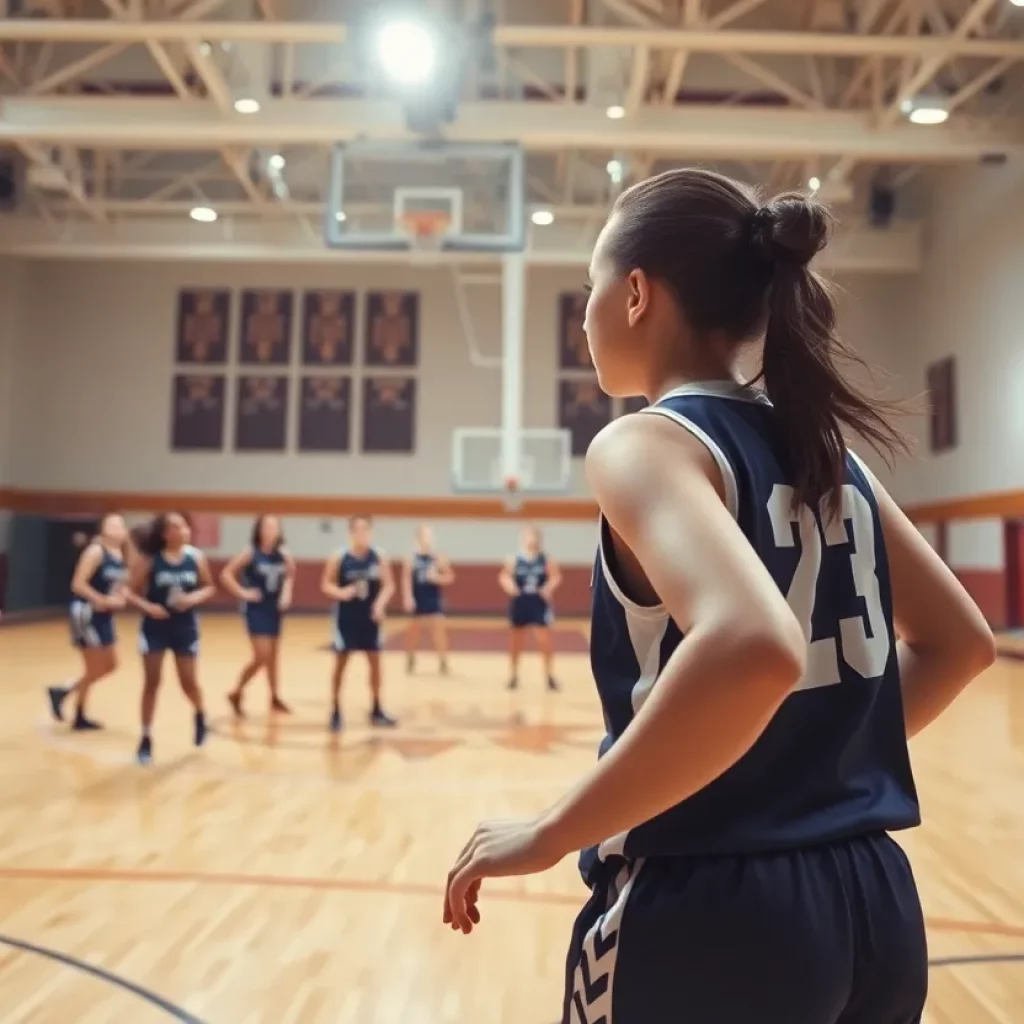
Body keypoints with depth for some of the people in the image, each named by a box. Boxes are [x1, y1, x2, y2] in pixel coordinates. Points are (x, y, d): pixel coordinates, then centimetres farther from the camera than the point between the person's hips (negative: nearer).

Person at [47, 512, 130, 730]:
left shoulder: (121, 555, 7)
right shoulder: (95, 551, -17)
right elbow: (78, 584, -21)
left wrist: (122, 597, -4)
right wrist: (103, 600, -23)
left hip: (104, 616, 9)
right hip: (86, 612, -9)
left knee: (110, 665, 15)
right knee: (94, 669, -2)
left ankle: (62, 692, 26)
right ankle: (79, 717, 16)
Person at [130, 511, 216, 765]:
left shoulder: (196, 557, -4)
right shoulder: (148, 559, -11)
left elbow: (209, 587, 5)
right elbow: (129, 590, -7)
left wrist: (195, 597, -15)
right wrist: (147, 606, -23)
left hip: (185, 627, 2)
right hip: (155, 627, -1)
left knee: (188, 682, 8)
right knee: (152, 683, 3)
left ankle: (200, 715, 39)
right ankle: (146, 738, 15)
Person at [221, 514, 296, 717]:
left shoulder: (282, 554, 0)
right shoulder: (250, 552, -13)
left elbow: (291, 573, 17)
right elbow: (226, 574, -14)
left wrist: (287, 591, 3)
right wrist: (242, 592, -17)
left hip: (274, 609, 5)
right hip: (256, 610, -5)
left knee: (273, 656, 15)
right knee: (262, 656, -11)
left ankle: (275, 698, 28)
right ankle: (236, 694, 9)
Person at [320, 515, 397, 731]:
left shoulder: (379, 557, -4)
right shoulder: (338, 558, -10)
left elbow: (388, 585, 2)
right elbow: (326, 584, -4)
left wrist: (380, 603, -16)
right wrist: (340, 592, -24)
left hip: (370, 616, 3)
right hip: (346, 617, -2)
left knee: (375, 662, 8)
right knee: (340, 663, 3)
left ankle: (376, 711, 22)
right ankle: (336, 712, 16)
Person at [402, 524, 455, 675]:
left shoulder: (438, 558, 0)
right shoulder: (411, 558, -3)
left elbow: (450, 577, 2)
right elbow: (406, 579, -6)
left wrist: (437, 578, -16)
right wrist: (408, 597, -14)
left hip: (434, 599, 0)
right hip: (417, 599, 0)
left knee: (440, 629, -6)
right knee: (413, 630, 12)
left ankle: (443, 662, 2)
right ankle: (410, 658, 30)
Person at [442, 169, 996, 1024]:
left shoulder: (646, 445, -15)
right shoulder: (823, 449, 7)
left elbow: (754, 649, -34)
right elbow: (961, 642, 14)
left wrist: (548, 835, -23)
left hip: (712, 914, -7)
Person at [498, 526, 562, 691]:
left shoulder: (546, 560, -4)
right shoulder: (514, 560, -2)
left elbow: (556, 576, 1)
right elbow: (503, 576, 6)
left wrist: (549, 588, -17)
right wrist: (509, 585, -14)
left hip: (539, 605, -1)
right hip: (519, 604, 1)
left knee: (545, 640, -5)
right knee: (515, 642, 10)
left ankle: (549, 675, 10)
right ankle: (514, 675, 26)